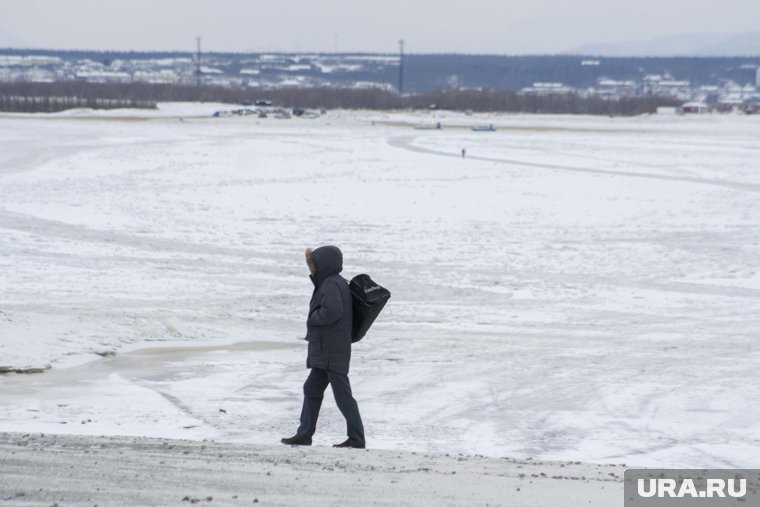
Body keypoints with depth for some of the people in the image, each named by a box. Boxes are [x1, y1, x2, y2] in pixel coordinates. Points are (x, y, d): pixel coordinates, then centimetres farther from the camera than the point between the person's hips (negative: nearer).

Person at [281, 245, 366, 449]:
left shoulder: (331, 284, -16)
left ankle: (356, 438, -7)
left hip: (332, 351, -11)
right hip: (324, 350, 11)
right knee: (312, 389, 17)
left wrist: (314, 318, -11)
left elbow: (332, 311, -30)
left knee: (342, 394, -8)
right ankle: (304, 434, 23)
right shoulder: (336, 282, 14)